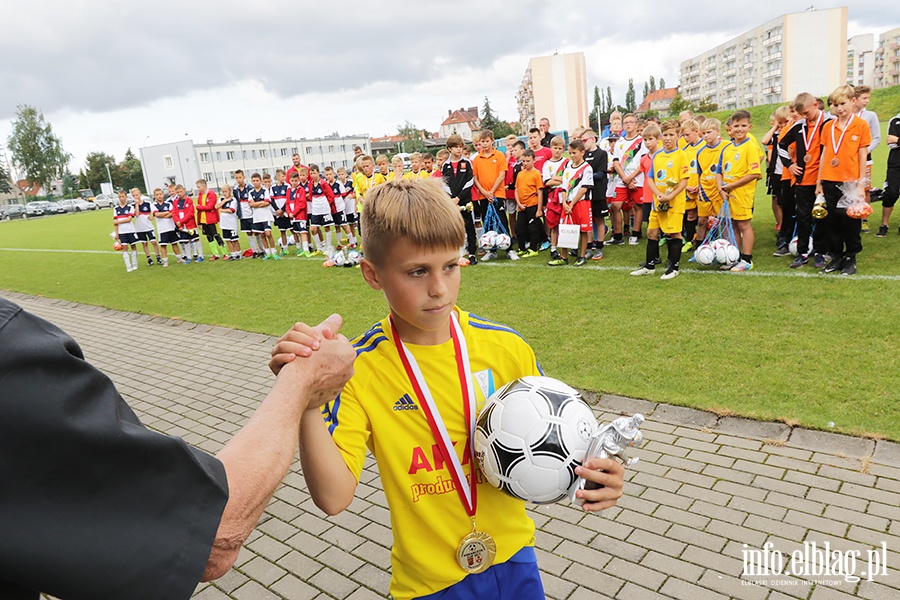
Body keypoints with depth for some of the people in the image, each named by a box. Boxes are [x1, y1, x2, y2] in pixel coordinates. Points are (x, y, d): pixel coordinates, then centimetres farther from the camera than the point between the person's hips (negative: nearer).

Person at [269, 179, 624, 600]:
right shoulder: (359, 368, -18)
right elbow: (333, 497, -24)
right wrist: (306, 401, -37)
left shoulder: (506, 348, -13)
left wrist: (589, 471, -19)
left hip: (514, 562, 3)